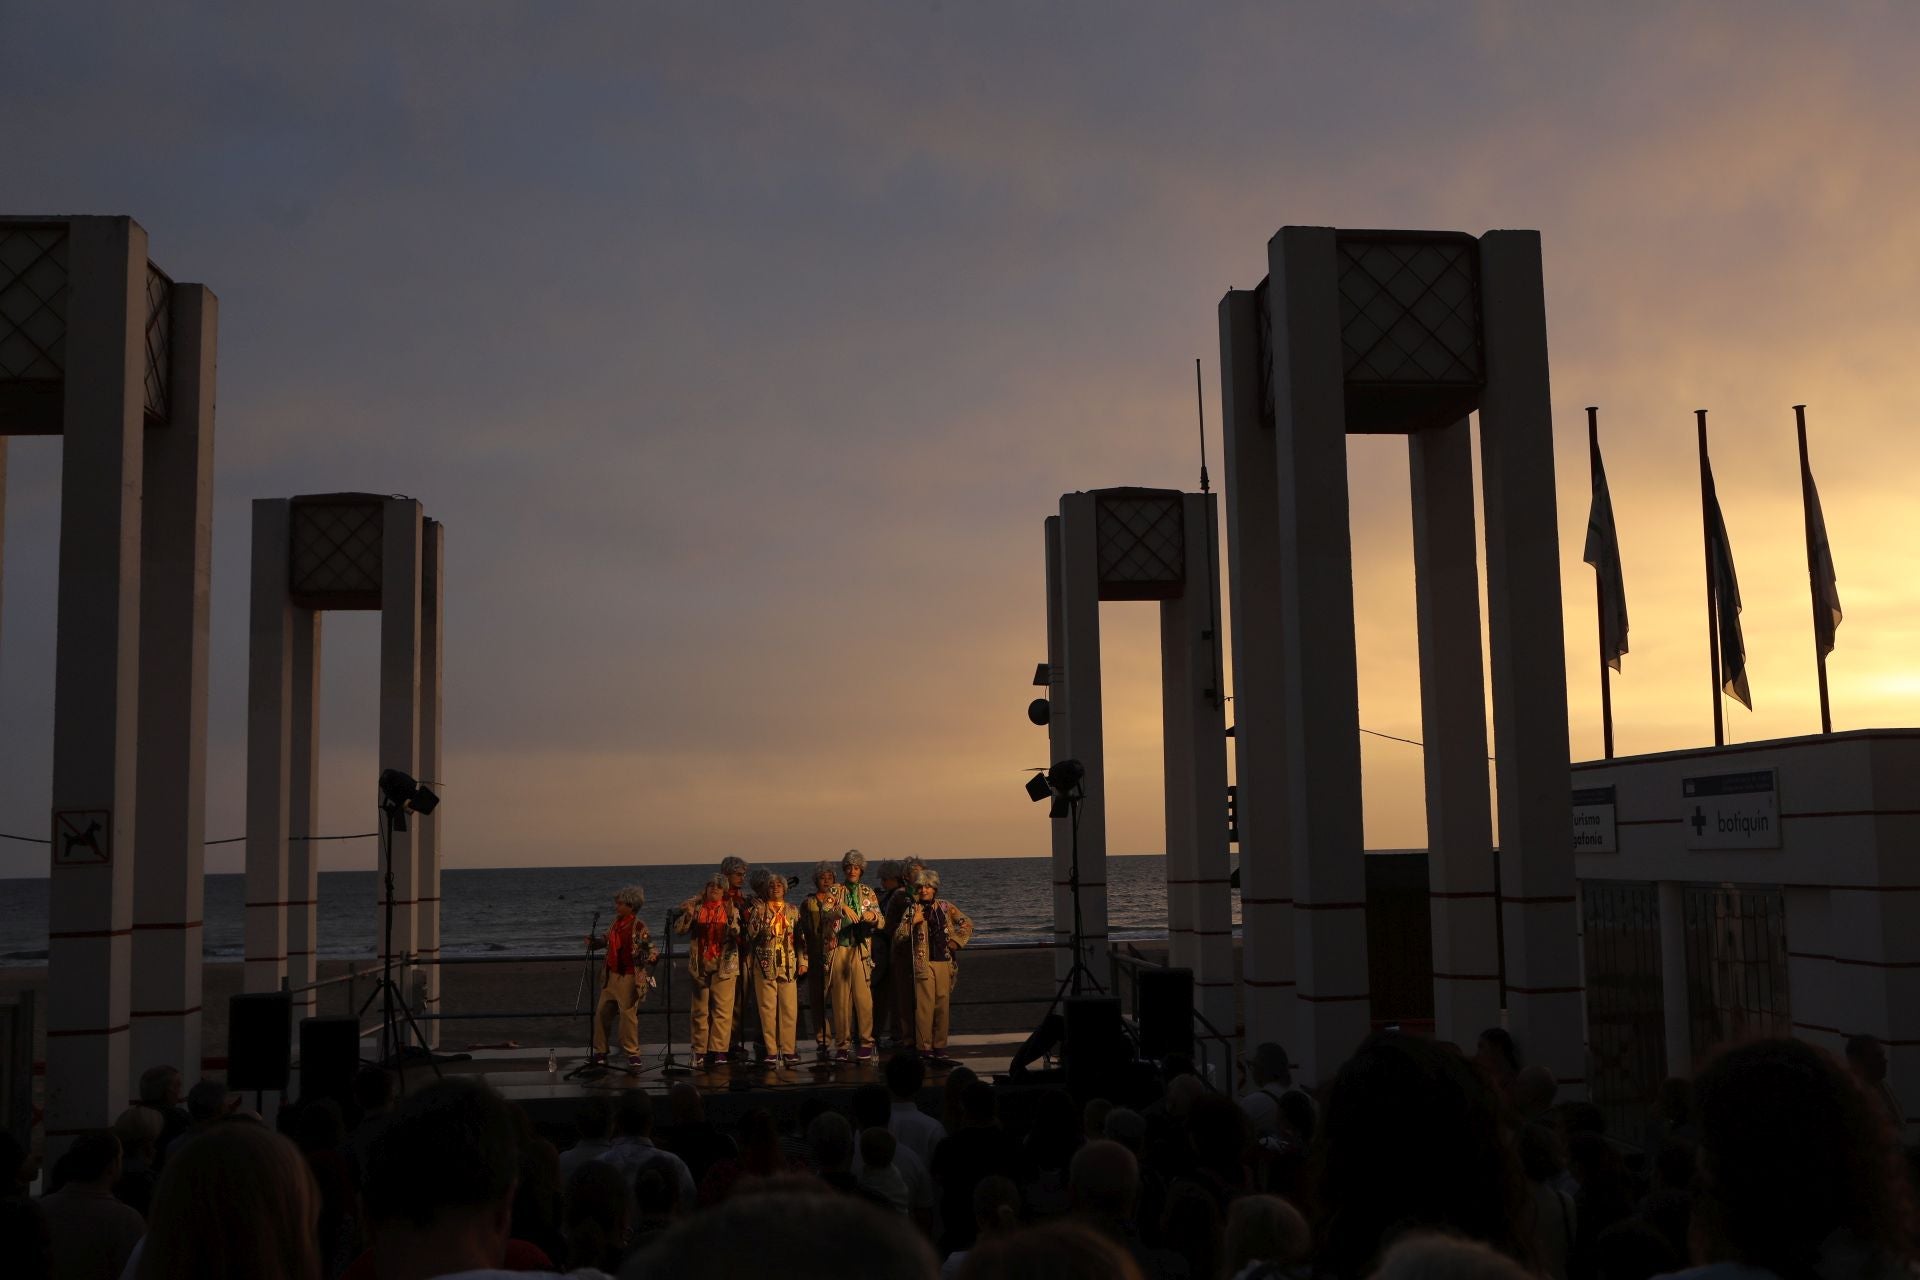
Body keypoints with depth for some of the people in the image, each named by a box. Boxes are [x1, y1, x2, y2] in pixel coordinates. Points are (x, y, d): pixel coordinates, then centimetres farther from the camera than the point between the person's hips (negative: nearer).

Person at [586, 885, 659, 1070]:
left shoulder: (639, 927, -16)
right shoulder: (616, 922, 6)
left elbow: (653, 950, -18)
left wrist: (651, 957, -39)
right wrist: (593, 943, 8)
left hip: (628, 978, -8)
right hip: (610, 976, 8)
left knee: (628, 1015, -2)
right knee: (601, 1013, 12)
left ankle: (633, 1054, 11)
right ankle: (600, 1052, 24)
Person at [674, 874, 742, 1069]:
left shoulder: (731, 909, 6)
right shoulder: (695, 906, 8)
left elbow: (739, 934, -4)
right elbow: (678, 929, 0)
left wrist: (731, 918, -22)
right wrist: (688, 914, -17)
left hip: (724, 965, -1)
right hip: (699, 965, 1)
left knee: (722, 1009, -6)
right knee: (700, 1010, 4)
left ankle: (718, 1051, -5)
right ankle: (700, 1051, 8)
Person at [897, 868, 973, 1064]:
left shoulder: (945, 907, 11)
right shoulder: (913, 910, 3)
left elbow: (967, 924, 19)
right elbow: (900, 935, -5)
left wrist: (957, 941, 8)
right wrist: (913, 922, -17)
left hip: (944, 962, 3)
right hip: (923, 962, -3)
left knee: (943, 1005, 4)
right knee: (925, 1006, -8)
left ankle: (940, 1048, 11)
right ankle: (924, 1048, -4)